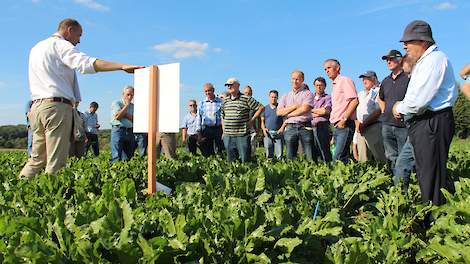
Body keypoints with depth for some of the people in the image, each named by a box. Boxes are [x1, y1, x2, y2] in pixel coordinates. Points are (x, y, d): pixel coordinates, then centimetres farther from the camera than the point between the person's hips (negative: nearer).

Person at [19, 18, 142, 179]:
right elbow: (86, 63, -21)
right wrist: (122, 66, -29)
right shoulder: (61, 45, -2)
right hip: (57, 106, -9)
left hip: (36, 105, 9)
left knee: (37, 158, 13)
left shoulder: (36, 48, 26)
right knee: (56, 162, -8)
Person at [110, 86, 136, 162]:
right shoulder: (116, 103, 4)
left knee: (127, 157, 6)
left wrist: (125, 114, -9)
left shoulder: (133, 106, 16)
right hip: (118, 130, -5)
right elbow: (117, 116, -12)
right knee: (116, 157, -10)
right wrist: (126, 105, -4)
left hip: (130, 132, 5)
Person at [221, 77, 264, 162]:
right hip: (228, 136, 5)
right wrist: (224, 130, 15)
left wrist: (252, 120, -2)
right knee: (230, 161, 11)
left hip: (242, 135, -5)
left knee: (245, 160, -1)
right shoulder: (225, 100, 14)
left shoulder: (246, 99, -3)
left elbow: (261, 108, -2)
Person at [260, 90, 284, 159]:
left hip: (278, 133, -2)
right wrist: (263, 129, -3)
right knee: (268, 154, 2)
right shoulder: (265, 108, 14)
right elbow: (262, 120, 14)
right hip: (268, 133, 2)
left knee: (279, 153, -4)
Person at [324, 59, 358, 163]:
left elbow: (354, 101, -16)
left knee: (338, 158, -17)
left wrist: (344, 119, -19)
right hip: (336, 126, 9)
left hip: (345, 125, -9)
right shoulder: (335, 85, 22)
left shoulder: (345, 80, -5)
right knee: (343, 158, 9)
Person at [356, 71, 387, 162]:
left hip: (374, 126, -7)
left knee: (380, 157, -12)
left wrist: (364, 123, -13)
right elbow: (355, 109, 21)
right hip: (361, 129, 7)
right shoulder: (361, 94, 24)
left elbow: (378, 111, -11)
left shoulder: (378, 91, 0)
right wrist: (357, 123, 3)